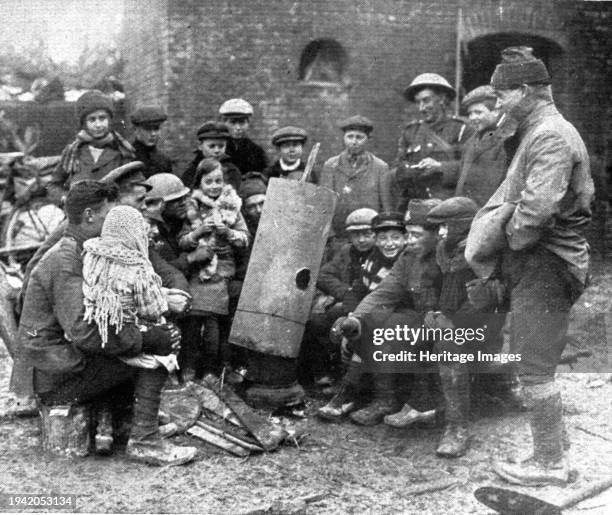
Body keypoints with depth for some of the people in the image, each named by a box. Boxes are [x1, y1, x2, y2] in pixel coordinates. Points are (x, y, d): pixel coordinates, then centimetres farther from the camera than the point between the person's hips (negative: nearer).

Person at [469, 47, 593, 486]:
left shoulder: (552, 137, -17)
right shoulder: (535, 133, 18)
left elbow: (537, 207, -28)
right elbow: (506, 194, 17)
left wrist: (508, 238, -12)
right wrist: (478, 239, 6)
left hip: (545, 264, -11)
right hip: (533, 264, 11)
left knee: (535, 367, -3)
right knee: (530, 361, 17)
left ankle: (550, 463, 9)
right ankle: (550, 450, 28)